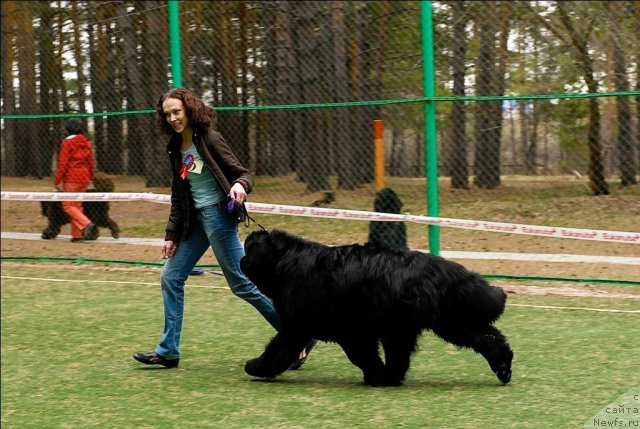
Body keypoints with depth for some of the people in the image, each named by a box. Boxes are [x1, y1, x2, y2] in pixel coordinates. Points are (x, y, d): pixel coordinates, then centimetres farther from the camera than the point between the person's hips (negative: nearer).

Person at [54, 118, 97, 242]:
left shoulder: (67, 142, -10)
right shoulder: (87, 143, 11)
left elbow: (63, 163, -13)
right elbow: (91, 162, 14)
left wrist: (57, 181, -8)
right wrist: (89, 178, 23)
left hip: (71, 178, -7)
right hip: (84, 178, 7)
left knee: (68, 205, -2)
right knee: (77, 205, 13)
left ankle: (86, 224, -22)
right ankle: (77, 234, 10)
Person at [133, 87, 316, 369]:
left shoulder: (210, 140, -10)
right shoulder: (175, 148, 10)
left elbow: (242, 173, -10)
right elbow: (178, 197, 16)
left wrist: (240, 186, -33)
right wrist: (171, 235, 13)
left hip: (218, 215, -8)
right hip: (195, 219, 8)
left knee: (241, 283, -7)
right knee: (170, 277, 5)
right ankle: (168, 351, 12)